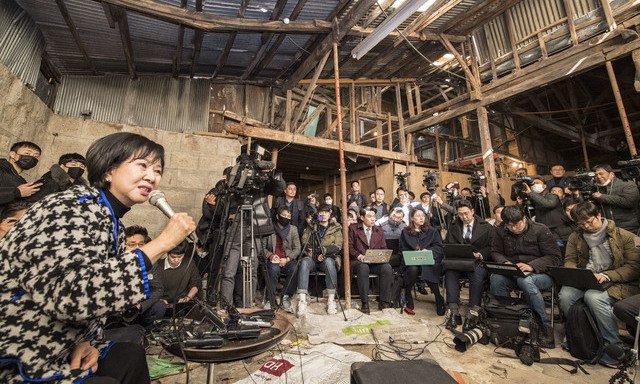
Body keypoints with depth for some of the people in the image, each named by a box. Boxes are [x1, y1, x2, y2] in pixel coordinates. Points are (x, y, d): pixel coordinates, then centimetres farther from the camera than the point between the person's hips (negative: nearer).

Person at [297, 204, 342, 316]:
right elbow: (304, 242, 6)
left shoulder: (336, 228, 11)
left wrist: (323, 250, -15)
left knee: (329, 262, -35)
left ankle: (331, 299, -28)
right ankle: (302, 300, -34)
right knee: (304, 262, -32)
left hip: (328, 259, -1)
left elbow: (337, 246, -1)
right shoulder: (311, 227, 16)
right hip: (311, 258, 1)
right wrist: (313, 253, -10)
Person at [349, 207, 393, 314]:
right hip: (358, 261, -3)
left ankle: (384, 302, -14)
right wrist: (359, 255, -16)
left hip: (376, 261, 3)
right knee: (363, 268, -38)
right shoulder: (353, 228, 8)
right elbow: (349, 246, 1)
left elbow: (383, 248, 16)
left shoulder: (379, 230, 19)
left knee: (387, 268, -28)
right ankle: (365, 303, -25)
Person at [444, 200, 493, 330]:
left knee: (477, 274, -35)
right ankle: (454, 313, -29)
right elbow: (447, 245, 11)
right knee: (449, 271, -30)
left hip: (479, 262, -2)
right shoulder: (453, 226, 14)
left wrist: (480, 254, -16)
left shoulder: (486, 227, 7)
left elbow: (492, 248, 1)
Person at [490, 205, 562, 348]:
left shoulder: (541, 230, -6)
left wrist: (531, 266, -24)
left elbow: (554, 257, -8)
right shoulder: (501, 231, 4)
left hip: (541, 273, -3)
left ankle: (546, 326, -21)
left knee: (525, 280, -39)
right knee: (495, 278, -31)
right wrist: (505, 262, -14)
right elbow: (495, 252, 8)